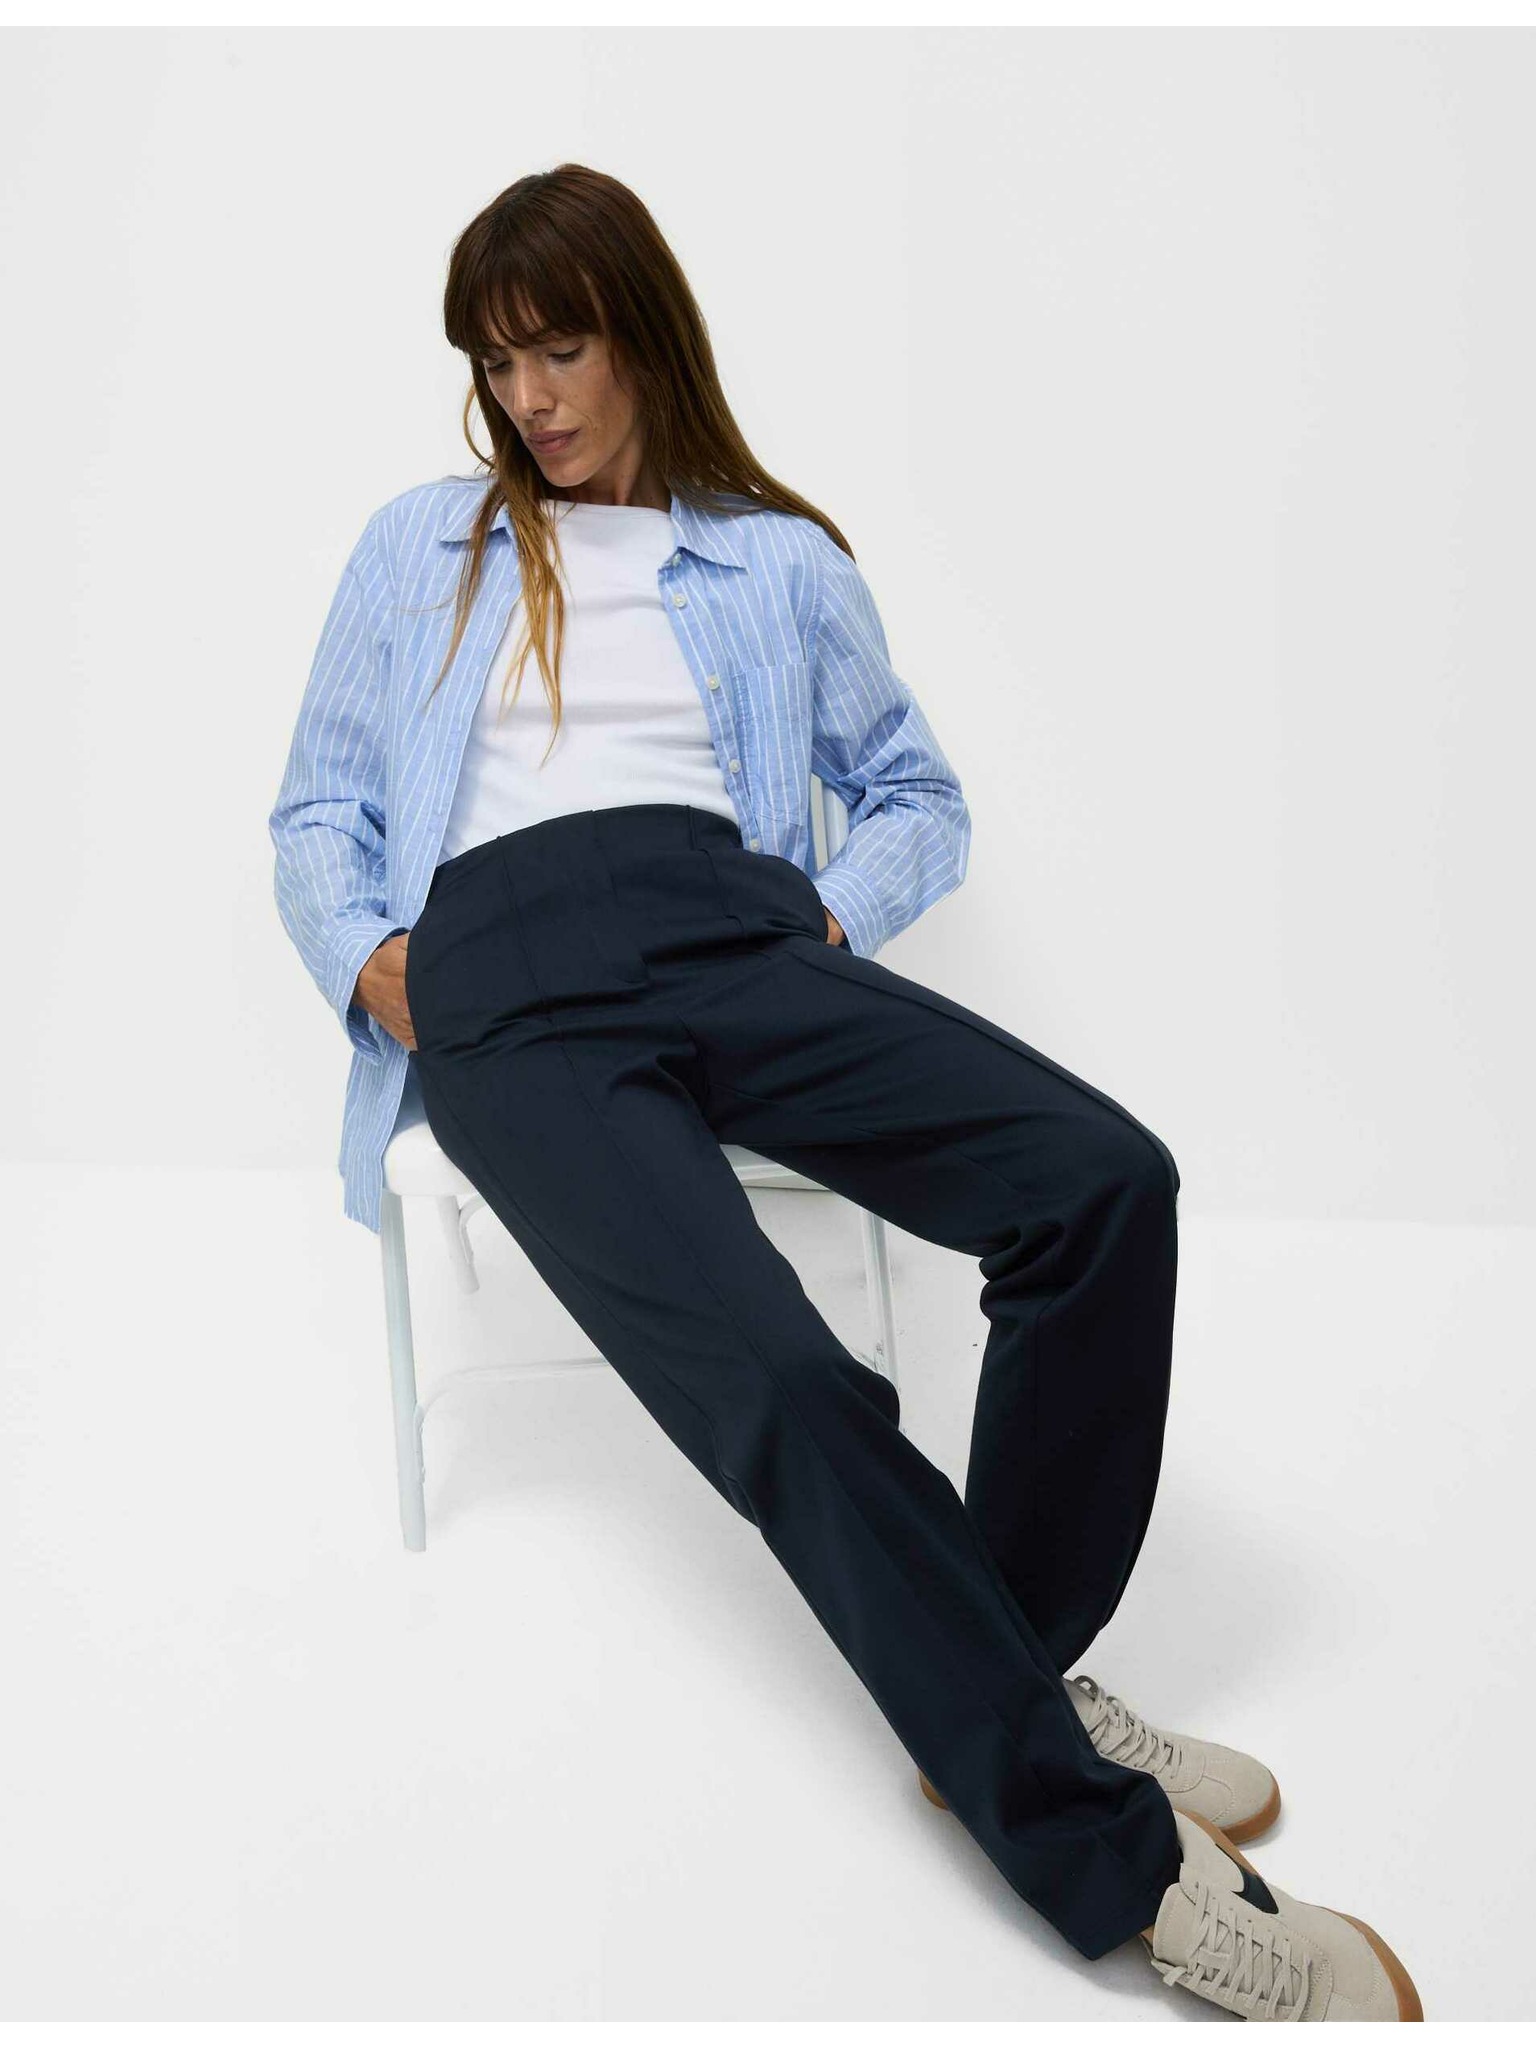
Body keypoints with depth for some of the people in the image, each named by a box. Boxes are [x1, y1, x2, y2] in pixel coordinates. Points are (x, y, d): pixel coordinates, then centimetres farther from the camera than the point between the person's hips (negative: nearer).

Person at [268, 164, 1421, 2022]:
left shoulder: (781, 562, 25)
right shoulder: (418, 549, 25)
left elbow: (915, 794, 26)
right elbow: (317, 811, 24)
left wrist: (842, 915, 4)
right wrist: (363, 953, 2)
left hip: (732, 934, 2)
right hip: (505, 980, -2)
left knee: (1109, 1180, -26)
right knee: (787, 1386, -30)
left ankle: (1005, 1680, -8)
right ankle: (1121, 1863, -19)